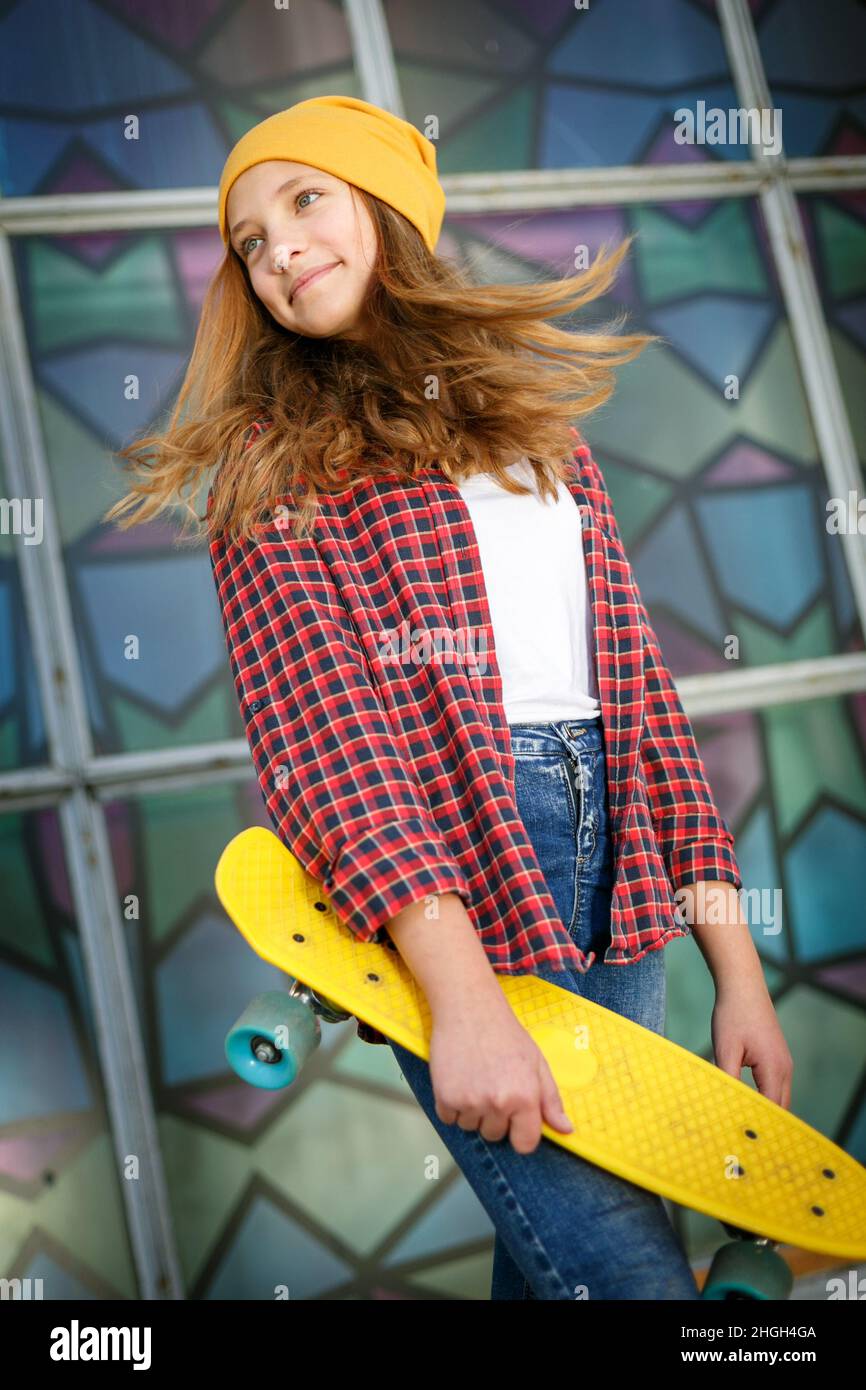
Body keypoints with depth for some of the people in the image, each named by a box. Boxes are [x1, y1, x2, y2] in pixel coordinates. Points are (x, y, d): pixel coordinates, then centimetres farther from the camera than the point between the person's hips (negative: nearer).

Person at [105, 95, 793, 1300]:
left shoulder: (540, 422, 17)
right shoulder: (273, 455, 2)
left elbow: (632, 675, 14)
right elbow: (318, 718, -12)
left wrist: (735, 964, 9)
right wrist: (462, 995, -24)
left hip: (614, 882, 5)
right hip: (441, 891, -5)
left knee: (556, 1256, 11)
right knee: (628, 1273, -13)